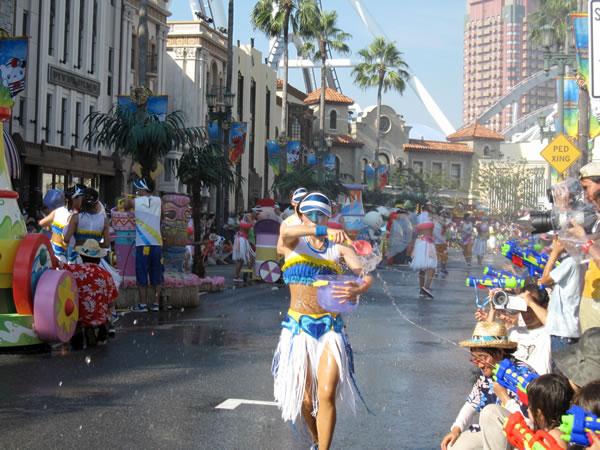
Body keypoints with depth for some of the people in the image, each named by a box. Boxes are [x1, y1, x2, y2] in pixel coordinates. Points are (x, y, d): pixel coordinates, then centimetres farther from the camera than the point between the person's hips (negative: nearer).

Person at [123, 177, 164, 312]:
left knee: (142, 276, 3)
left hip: (143, 244, -3)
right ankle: (156, 303, 11)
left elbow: (126, 206, 17)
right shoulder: (158, 201, 6)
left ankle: (142, 305, 3)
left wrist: (127, 198, 36)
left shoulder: (136, 201, -3)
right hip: (157, 244, 3)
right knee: (156, 276, 9)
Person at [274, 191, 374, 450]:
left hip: (330, 327, 0)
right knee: (306, 399, 6)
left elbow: (366, 276, -10)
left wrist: (358, 290, -34)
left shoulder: (338, 247, 4)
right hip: (298, 327, 0)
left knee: (327, 394, -14)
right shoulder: (294, 243, 3)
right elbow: (287, 232, -23)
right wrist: (324, 231, -37)